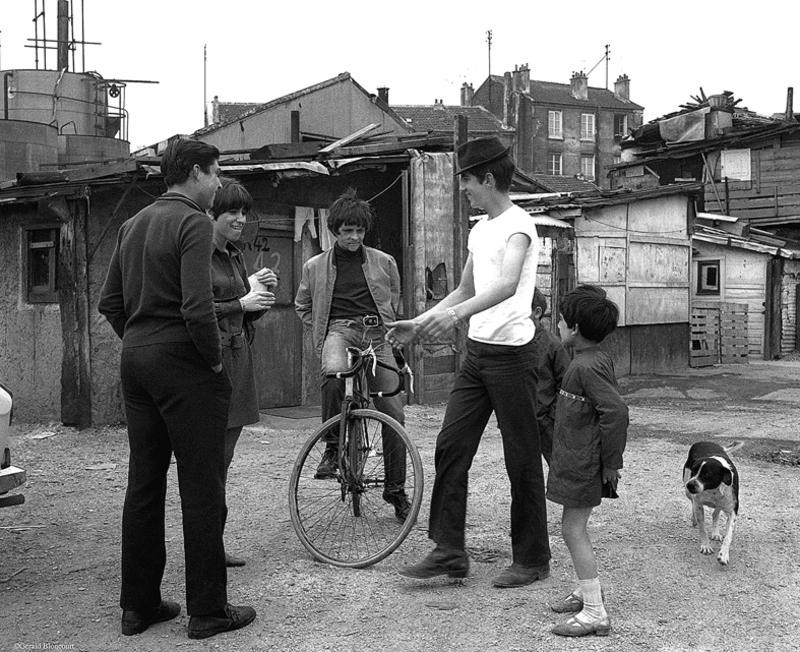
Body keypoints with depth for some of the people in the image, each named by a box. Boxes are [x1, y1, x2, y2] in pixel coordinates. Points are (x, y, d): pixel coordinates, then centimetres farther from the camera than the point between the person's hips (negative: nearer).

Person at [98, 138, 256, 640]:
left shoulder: (133, 225, 14)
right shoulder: (194, 223, -12)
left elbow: (109, 303, 15)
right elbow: (198, 307, -22)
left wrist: (138, 343, 17)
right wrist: (215, 358, -9)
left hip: (135, 363, 8)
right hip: (182, 363, -8)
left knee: (144, 485, 13)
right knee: (202, 489, -1)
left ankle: (139, 604, 21)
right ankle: (208, 609, 6)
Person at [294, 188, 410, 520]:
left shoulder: (384, 262, 10)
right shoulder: (314, 267, 9)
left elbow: (395, 303, 23)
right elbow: (302, 306, 22)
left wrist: (390, 332, 13)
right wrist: (321, 332, 9)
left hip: (377, 334, 1)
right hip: (339, 329, -1)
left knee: (393, 414, -4)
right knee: (333, 373, -38)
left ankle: (395, 489, 11)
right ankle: (332, 446, -17)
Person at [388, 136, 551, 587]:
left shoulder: (518, 225, -12)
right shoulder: (480, 230, 16)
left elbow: (508, 284, -30)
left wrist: (458, 314, -44)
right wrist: (418, 324, 19)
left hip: (511, 353, -9)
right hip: (477, 352, 9)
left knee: (522, 459, 2)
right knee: (451, 447, 5)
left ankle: (533, 559, 15)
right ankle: (450, 551, 12)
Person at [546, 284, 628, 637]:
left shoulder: (586, 366, -22)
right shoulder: (599, 358, 10)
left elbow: (616, 411, -29)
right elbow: (612, 404, 18)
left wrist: (611, 462, -21)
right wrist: (610, 458, 21)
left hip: (583, 463, -10)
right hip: (577, 459, 10)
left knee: (573, 529, -6)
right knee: (574, 527, 20)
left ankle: (595, 614, -3)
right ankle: (586, 591, 35)